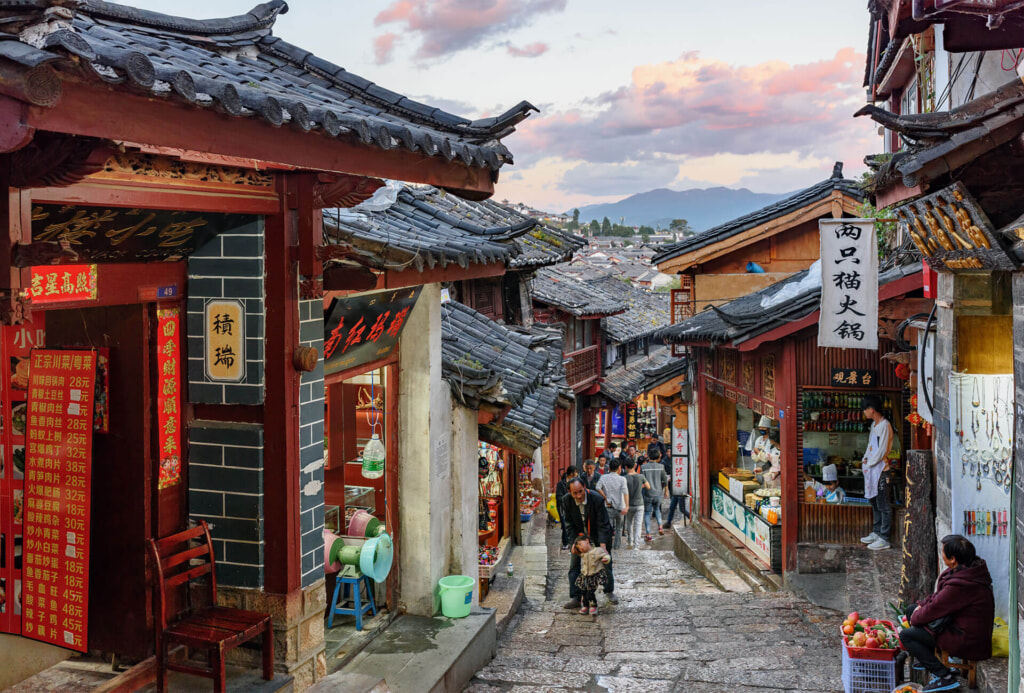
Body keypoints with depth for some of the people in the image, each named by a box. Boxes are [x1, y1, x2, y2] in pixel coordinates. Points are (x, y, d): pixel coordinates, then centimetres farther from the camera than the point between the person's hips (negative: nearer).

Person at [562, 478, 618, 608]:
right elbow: (570, 523, -9)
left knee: (606, 562, 6)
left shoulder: (597, 499, -32)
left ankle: (609, 592, 29)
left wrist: (602, 545, -37)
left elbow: (603, 525, -29)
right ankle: (575, 598, 5)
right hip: (579, 534, 2)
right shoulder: (567, 501, -22)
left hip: (598, 533, -2)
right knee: (574, 564, -3)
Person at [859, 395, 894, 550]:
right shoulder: (874, 424, 14)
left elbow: (881, 451, -18)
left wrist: (868, 464, -12)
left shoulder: (885, 425, -16)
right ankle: (876, 533, 26)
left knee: (883, 505, -4)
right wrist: (865, 459, 6)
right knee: (874, 502, 16)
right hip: (871, 469, 10)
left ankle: (884, 539, -1)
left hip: (880, 469, -10)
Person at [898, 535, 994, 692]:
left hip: (967, 642, -10)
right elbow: (940, 594, 12)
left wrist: (915, 617, -3)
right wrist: (922, 604, 4)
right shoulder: (972, 567, -2)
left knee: (905, 636, -10)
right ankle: (929, 659, 27)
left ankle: (945, 677, -7)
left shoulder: (960, 585, -33)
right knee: (912, 608, 17)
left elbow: (935, 609, -21)